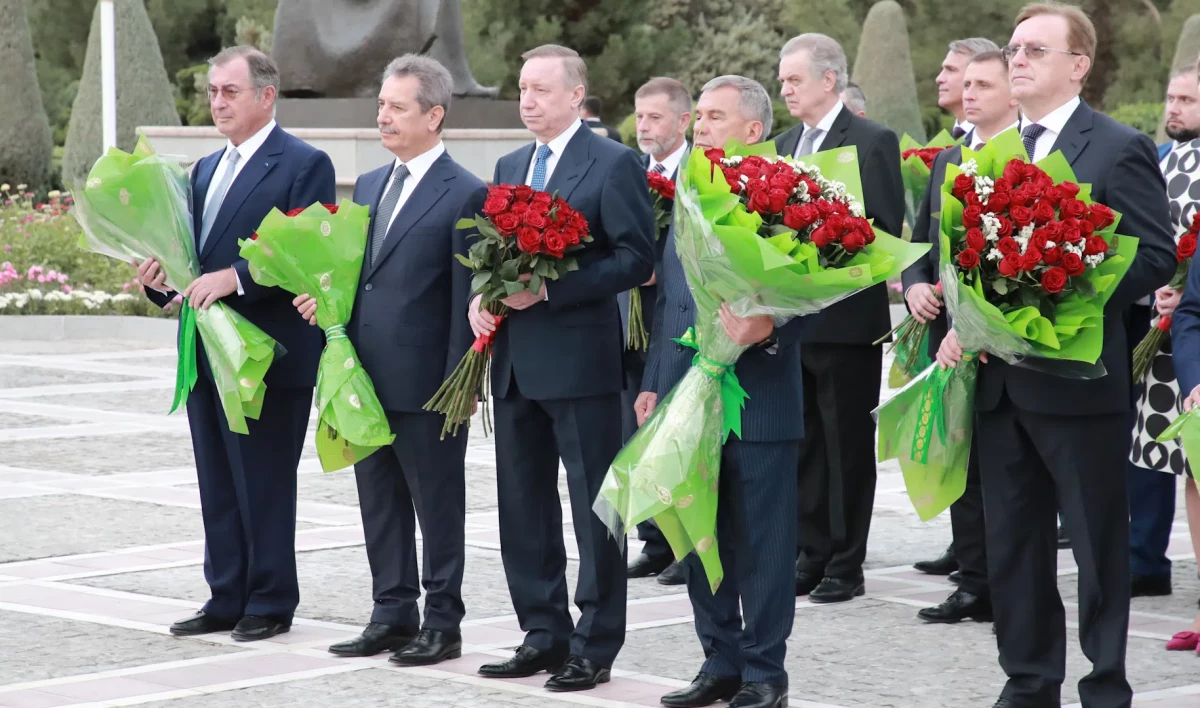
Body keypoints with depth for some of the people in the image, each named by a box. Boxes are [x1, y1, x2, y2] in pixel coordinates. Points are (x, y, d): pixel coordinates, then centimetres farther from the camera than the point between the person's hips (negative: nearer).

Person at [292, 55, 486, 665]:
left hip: (426, 383, -7)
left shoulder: (465, 196, -9)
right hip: (368, 379, 7)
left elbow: (466, 300, -11)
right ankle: (392, 615, 21)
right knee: (380, 503, 13)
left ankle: (442, 623, 12)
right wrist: (327, 297, 0)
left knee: (438, 504, 4)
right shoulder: (368, 186, 14)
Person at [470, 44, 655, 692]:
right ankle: (543, 635, 20)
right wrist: (482, 294, 0)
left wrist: (549, 290, -19)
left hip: (579, 359, -7)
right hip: (516, 363, 7)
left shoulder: (614, 165, -7)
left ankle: (593, 648, 5)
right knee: (524, 507, 11)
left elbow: (636, 259, -13)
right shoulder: (510, 168, 15)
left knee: (593, 507, -1)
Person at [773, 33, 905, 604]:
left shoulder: (872, 142, -6)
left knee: (847, 445, 0)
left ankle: (846, 565, 6)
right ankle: (811, 555, 17)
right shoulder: (785, 146, 15)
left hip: (845, 317, -7)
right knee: (802, 445, 10)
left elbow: (885, 230, -12)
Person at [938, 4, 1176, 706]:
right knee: (1013, 545, 11)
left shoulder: (1120, 150, -6)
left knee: (1099, 545, 2)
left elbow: (1154, 255, -12)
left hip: (1079, 379, -6)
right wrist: (960, 325, -1)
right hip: (1001, 382, 6)